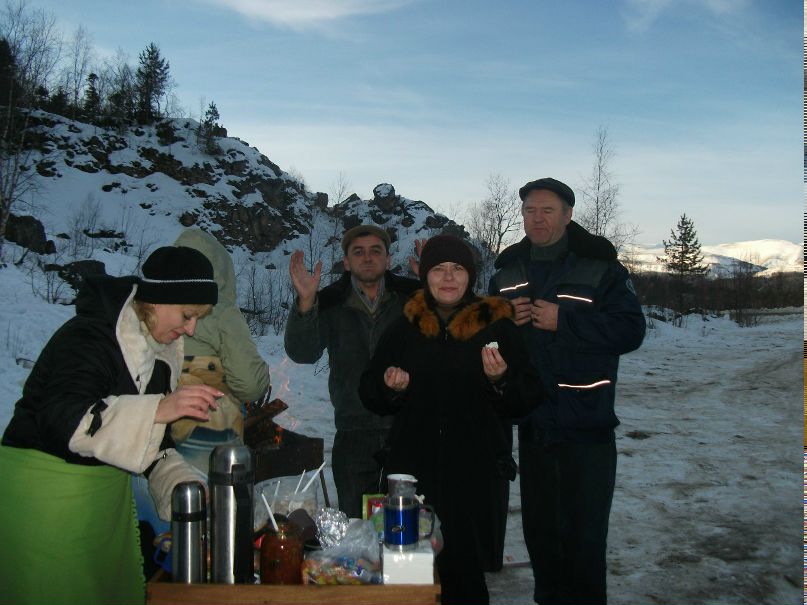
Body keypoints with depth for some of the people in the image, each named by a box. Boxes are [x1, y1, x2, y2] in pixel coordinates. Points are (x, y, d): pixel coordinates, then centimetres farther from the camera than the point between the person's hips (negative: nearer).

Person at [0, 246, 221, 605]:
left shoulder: (156, 350, 7)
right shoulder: (88, 337, -19)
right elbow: (64, 419, -33)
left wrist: (185, 485, -2)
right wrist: (159, 409, -42)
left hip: (106, 492, 8)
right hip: (45, 492, -8)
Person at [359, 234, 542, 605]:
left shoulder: (497, 326, 2)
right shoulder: (406, 327, 8)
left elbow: (529, 398, 1)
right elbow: (369, 392, 13)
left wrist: (502, 379, -18)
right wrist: (391, 387, -7)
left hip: (476, 470, -1)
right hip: (414, 467, 2)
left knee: (464, 570, -2)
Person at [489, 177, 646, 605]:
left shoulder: (600, 268, -6)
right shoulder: (507, 272, 9)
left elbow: (630, 330, -13)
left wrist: (564, 321, -20)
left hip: (586, 428, -5)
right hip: (532, 425, 5)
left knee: (583, 537, 0)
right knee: (538, 531, 16)